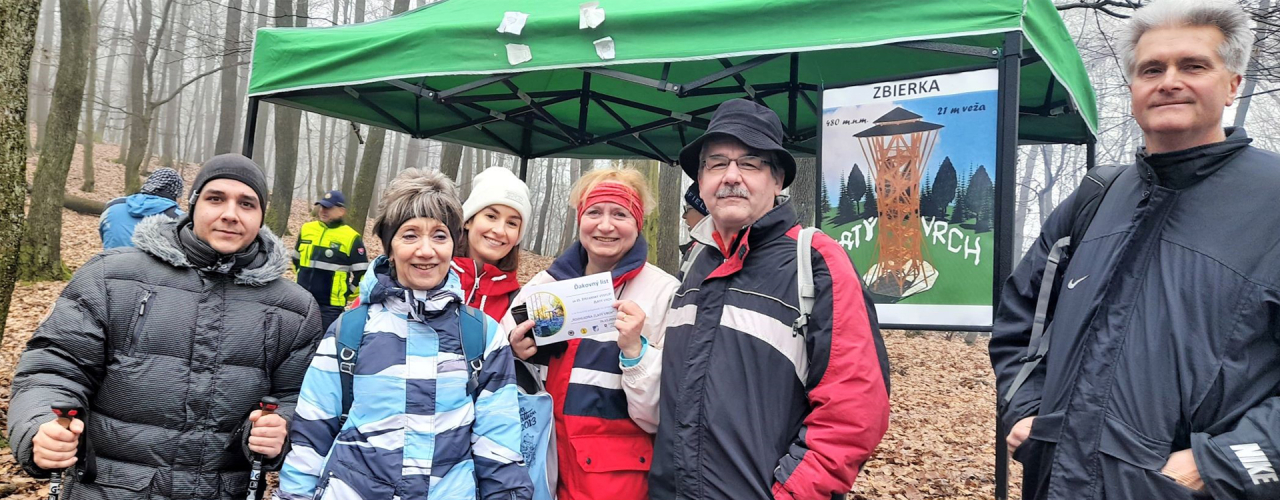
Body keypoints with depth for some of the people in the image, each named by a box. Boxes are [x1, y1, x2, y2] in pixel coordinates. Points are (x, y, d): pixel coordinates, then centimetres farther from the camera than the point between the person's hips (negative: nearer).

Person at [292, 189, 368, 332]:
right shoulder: (306, 229, 6)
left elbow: (362, 272, -6)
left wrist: (348, 294, -3)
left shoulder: (351, 238, -9)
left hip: (331, 305, -5)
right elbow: (296, 259, 23)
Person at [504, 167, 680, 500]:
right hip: (542, 457, 4)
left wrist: (634, 349, -24)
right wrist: (514, 353, -6)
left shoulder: (663, 291, -9)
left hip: (616, 470, -4)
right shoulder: (546, 282, 3)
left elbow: (659, 413, -10)